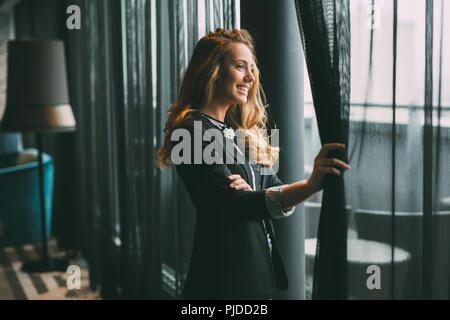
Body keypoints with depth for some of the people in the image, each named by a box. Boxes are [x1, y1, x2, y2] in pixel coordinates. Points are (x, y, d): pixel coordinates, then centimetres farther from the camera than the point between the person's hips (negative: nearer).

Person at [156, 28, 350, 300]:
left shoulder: (242, 131, 13)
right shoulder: (193, 130, -13)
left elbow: (281, 200, 7)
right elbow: (232, 203, -24)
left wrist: (251, 192, -17)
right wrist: (310, 186, -36)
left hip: (262, 271, 8)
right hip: (226, 277, -8)